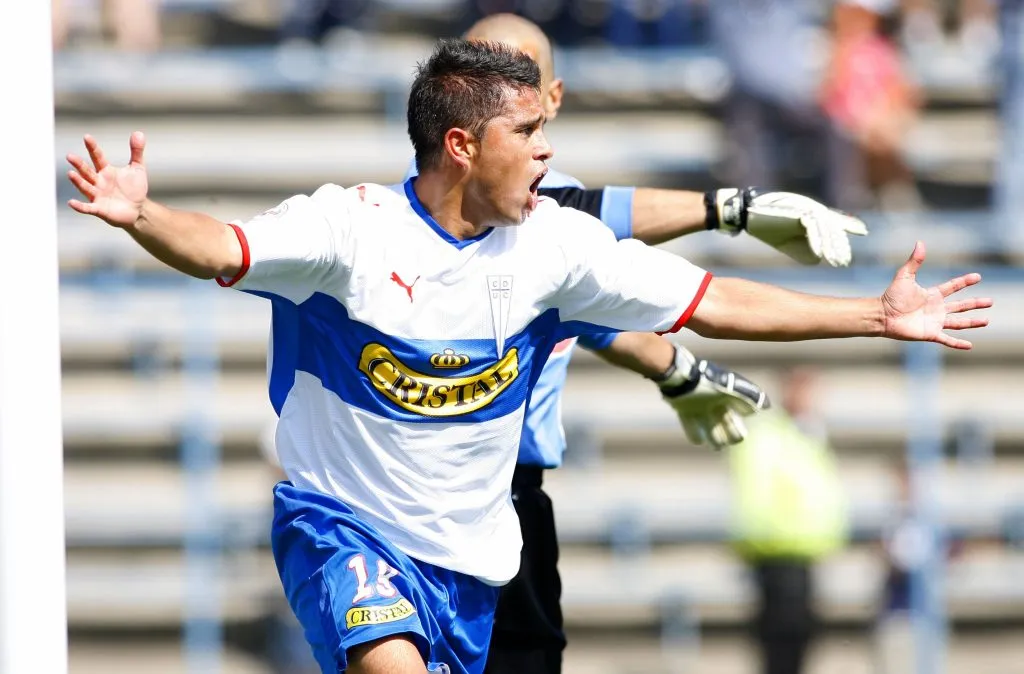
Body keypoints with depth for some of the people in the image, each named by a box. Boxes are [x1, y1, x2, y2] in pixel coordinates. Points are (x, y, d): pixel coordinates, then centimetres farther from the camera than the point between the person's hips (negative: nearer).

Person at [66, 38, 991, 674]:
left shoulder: (553, 242, -4)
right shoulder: (352, 227, -17)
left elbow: (710, 304, 1)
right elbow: (220, 249, -31)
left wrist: (876, 316, -1)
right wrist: (140, 216, -54)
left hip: (471, 552, 5)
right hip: (341, 522, -5)